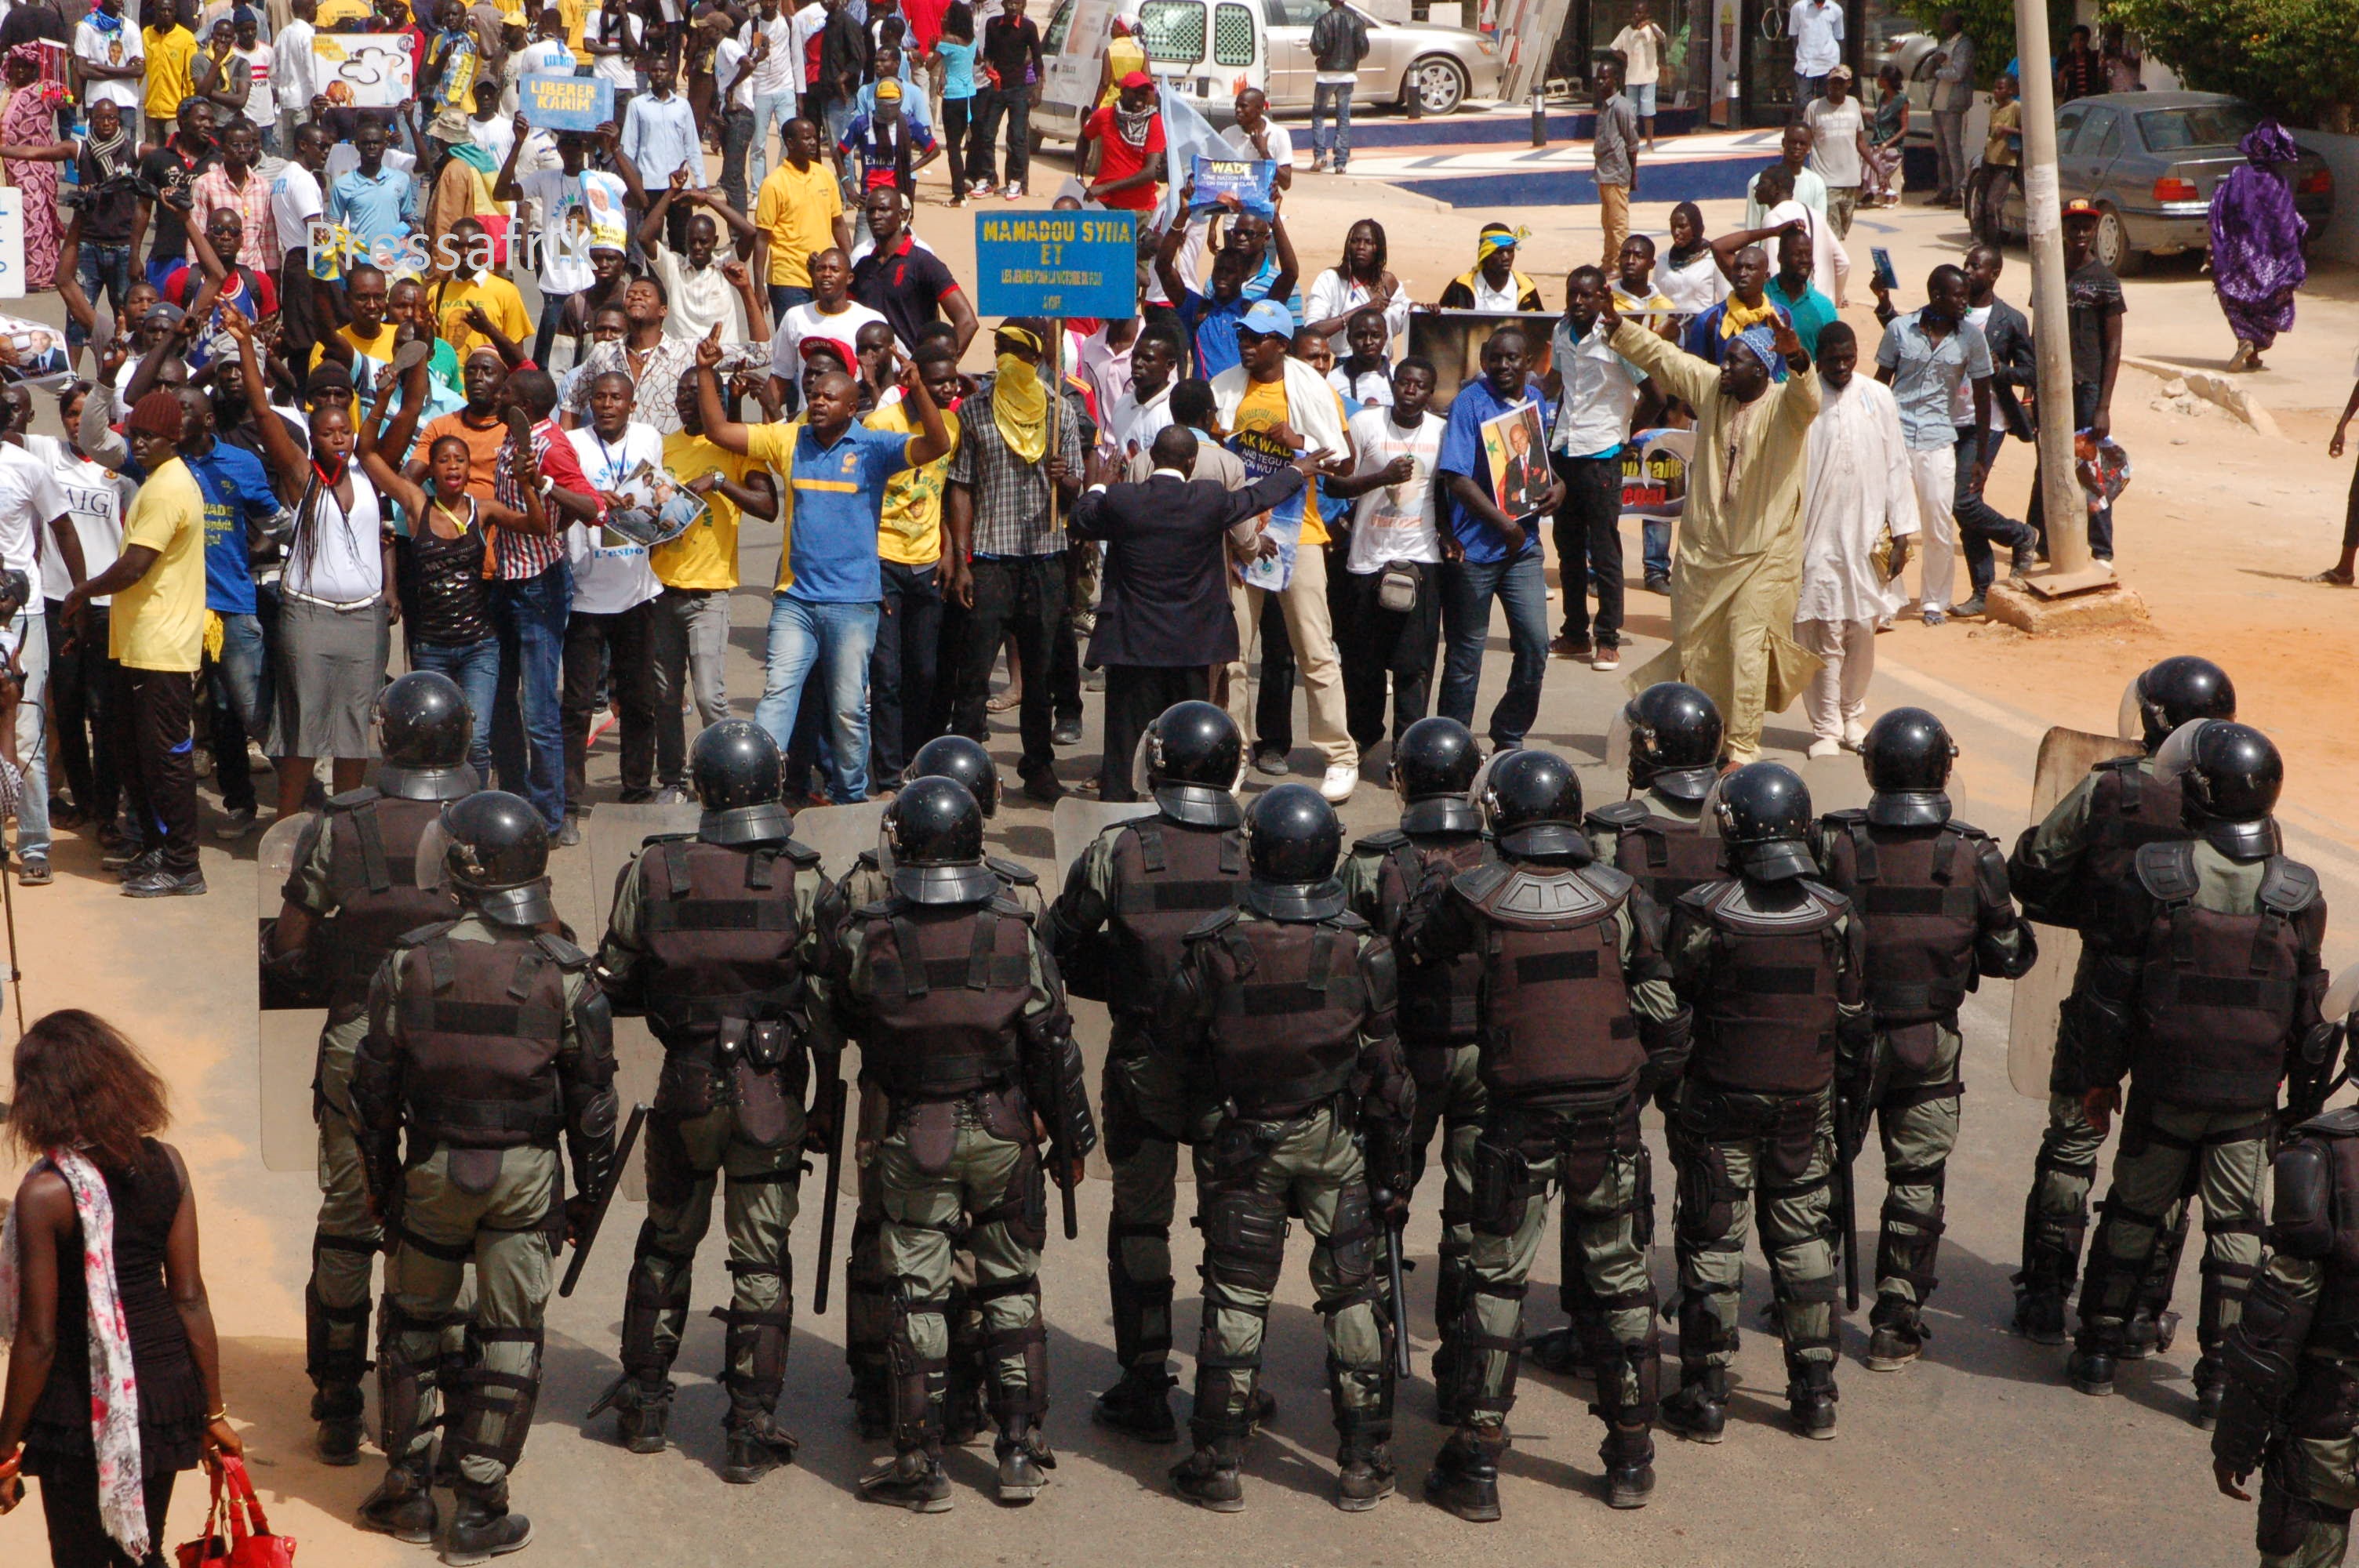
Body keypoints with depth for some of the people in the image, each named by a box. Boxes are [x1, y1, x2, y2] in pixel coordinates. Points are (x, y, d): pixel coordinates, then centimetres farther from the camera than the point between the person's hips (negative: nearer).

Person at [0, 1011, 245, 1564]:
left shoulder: (45, 1193, -18)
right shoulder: (165, 1165, -4)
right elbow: (191, 1298, -1)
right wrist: (214, 1412, 8)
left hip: (85, 1407, -5)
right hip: (166, 1388, 5)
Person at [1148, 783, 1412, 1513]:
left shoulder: (1217, 946, -13)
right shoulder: (1362, 949, -10)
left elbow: (1172, 1049, -3)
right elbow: (1390, 1071, -5)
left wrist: (1178, 1124, 16)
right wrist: (1392, 1171, 4)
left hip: (1241, 1144, 0)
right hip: (1337, 1143, 1)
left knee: (1235, 1299, 8)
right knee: (1352, 1293, 9)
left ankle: (1218, 1465, 13)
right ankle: (1363, 1466, 13)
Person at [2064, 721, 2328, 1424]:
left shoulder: (2155, 878, -12)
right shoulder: (2297, 893, -6)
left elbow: (2115, 989, -6)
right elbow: (2308, 1009, 3)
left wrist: (2101, 1076, 5)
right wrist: (2306, 1101, 15)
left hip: (2165, 1086, -1)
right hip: (2251, 1097, 1)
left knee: (2134, 1211, 14)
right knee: (2235, 1227, 10)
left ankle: (2099, 1350, 22)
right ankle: (2221, 1376, 11)